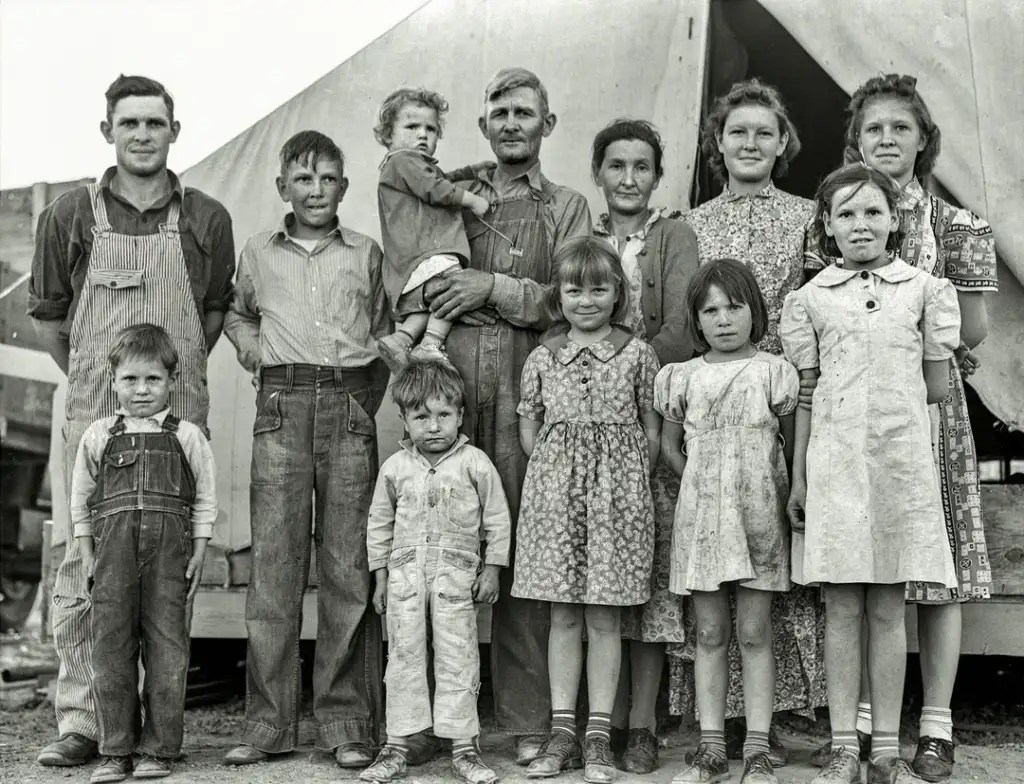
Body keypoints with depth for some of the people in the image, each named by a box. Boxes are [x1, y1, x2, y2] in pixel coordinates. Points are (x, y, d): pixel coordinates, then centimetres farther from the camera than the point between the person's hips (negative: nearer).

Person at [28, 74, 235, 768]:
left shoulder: (207, 220, 6)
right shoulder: (71, 215, 5)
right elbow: (48, 313, 14)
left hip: (179, 416, 0)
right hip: (94, 415, 0)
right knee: (82, 558, -3)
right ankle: (79, 720, 3)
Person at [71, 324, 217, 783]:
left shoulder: (186, 436, 9)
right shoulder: (98, 436, 12)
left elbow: (205, 498, 10)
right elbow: (81, 499, 15)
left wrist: (198, 553, 3)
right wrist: (86, 553, 8)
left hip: (169, 548, -1)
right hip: (113, 547, 1)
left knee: (167, 646, 0)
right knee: (110, 645, 1)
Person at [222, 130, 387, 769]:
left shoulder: (366, 253, 14)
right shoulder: (259, 253, 15)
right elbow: (237, 314, 31)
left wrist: (361, 397, 8)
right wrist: (251, 347, 11)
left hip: (349, 410, 0)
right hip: (281, 410, 0)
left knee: (349, 566, -2)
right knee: (274, 561, -3)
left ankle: (347, 722, 5)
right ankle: (269, 722, 4)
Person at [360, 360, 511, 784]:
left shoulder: (475, 464, -2)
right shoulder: (395, 468, 4)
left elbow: (497, 519, 4)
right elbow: (379, 523, 12)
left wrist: (491, 570, 2)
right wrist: (380, 576, 10)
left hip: (456, 576, -2)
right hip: (404, 575, 2)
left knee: (457, 660, 1)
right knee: (404, 657, 6)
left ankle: (464, 748, 8)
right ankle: (396, 746, 13)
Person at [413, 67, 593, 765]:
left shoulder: (566, 207, 16)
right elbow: (419, 285, 20)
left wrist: (495, 287, -5)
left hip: (525, 387, -1)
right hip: (449, 378, 2)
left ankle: (527, 721, 2)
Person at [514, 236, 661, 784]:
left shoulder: (637, 354, 2)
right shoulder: (542, 358, 6)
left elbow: (651, 435, 5)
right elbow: (529, 433, 11)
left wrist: (626, 481, -1)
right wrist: (560, 470, 3)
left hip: (617, 491, -2)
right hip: (554, 491, 2)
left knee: (604, 618, 3)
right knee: (563, 616, 7)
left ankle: (599, 737, 12)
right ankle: (562, 732, 15)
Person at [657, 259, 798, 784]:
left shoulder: (774, 372, 1)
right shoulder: (683, 377, 6)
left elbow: (794, 444, 6)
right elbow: (669, 444, 15)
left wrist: (785, 494, -1)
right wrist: (700, 482, 5)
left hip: (759, 514, -2)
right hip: (701, 515, 2)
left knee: (754, 632, 1)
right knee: (709, 633, 5)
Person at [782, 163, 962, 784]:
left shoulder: (924, 289, 7)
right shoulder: (811, 297, 7)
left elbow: (937, 386, 10)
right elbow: (804, 395, 7)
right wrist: (798, 477, 5)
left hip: (902, 459, 0)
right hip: (833, 461, 0)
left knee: (888, 608, 4)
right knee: (841, 607, 3)